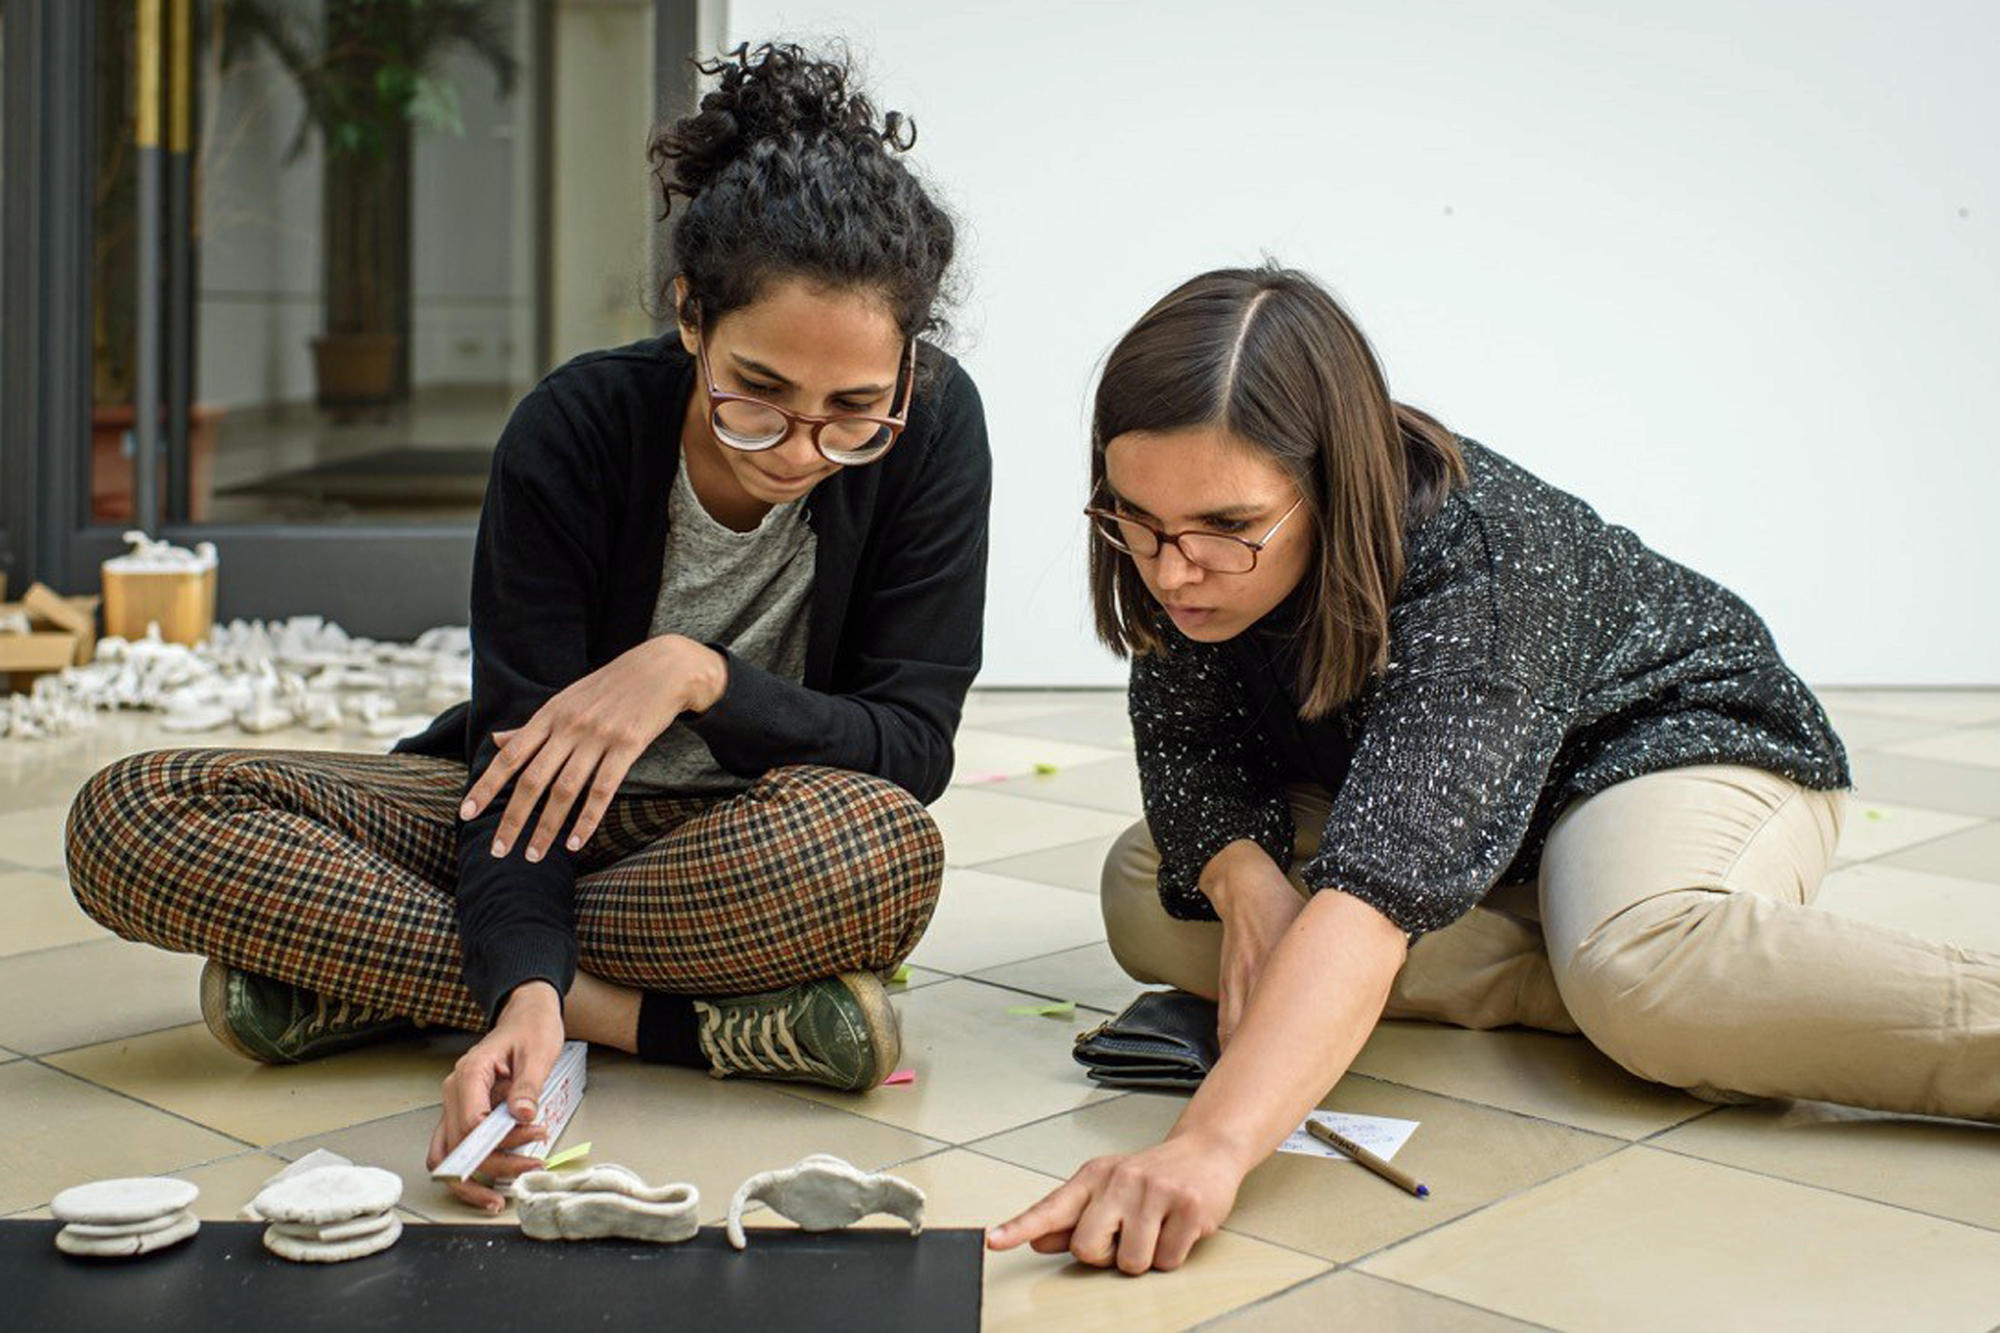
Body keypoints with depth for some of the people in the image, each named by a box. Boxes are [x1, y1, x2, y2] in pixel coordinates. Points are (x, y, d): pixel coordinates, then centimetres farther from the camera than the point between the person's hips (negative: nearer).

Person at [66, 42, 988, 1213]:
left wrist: (702, 673, -35)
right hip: (566, 820, 1)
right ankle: (673, 1022, -27)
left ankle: (357, 971, -23)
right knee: (137, 818, -22)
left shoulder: (934, 426, -18)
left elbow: (911, 749, -18)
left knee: (888, 848, -40)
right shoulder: (571, 434, -19)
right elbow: (526, 752, -22)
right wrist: (524, 990, -41)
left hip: (759, 844, -1)